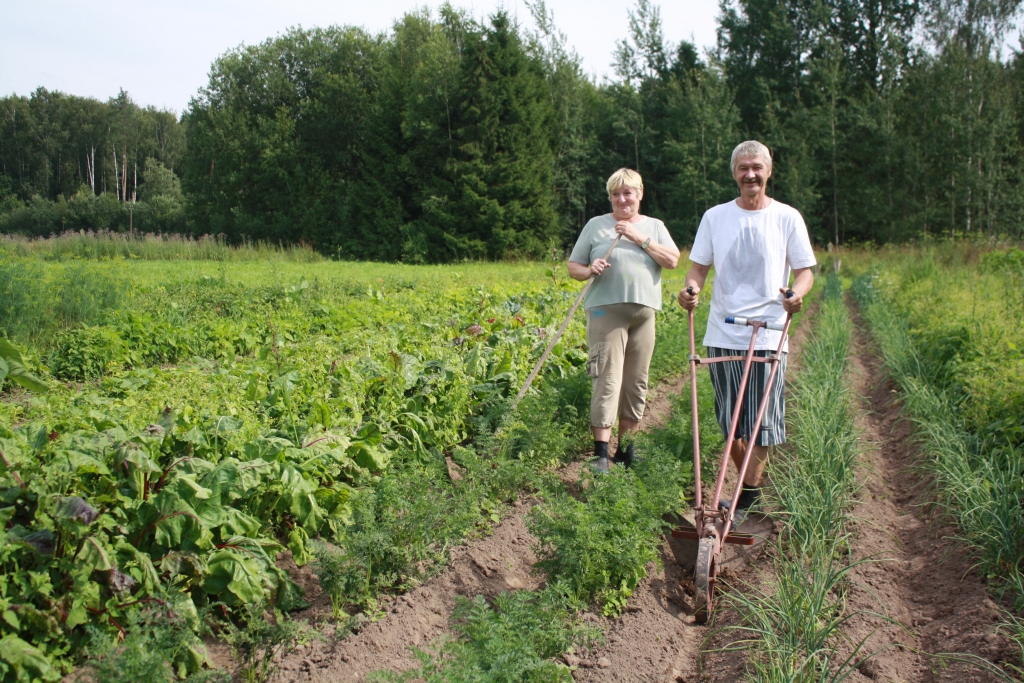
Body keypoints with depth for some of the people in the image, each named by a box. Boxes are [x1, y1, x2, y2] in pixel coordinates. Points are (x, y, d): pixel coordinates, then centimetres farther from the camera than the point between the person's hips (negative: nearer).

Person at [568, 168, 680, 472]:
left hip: (644, 311, 3)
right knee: (608, 380, -11)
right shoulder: (596, 225, 8)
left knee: (636, 382, 6)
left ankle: (625, 450, 16)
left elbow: (673, 260, 0)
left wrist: (639, 238, -7)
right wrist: (590, 270, -13)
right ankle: (601, 453, -9)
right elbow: (573, 267, 9)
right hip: (606, 310, -3)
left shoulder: (654, 226, 14)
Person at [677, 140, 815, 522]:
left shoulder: (787, 218, 3)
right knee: (729, 420, 9)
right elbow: (699, 267, 9)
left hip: (768, 336, -2)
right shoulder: (715, 217, 8)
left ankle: (746, 498, 5)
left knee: (761, 422, -2)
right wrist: (690, 288, -14)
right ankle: (748, 484, 26)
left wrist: (798, 293, -20)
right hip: (722, 333, 3)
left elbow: (805, 271, 3)